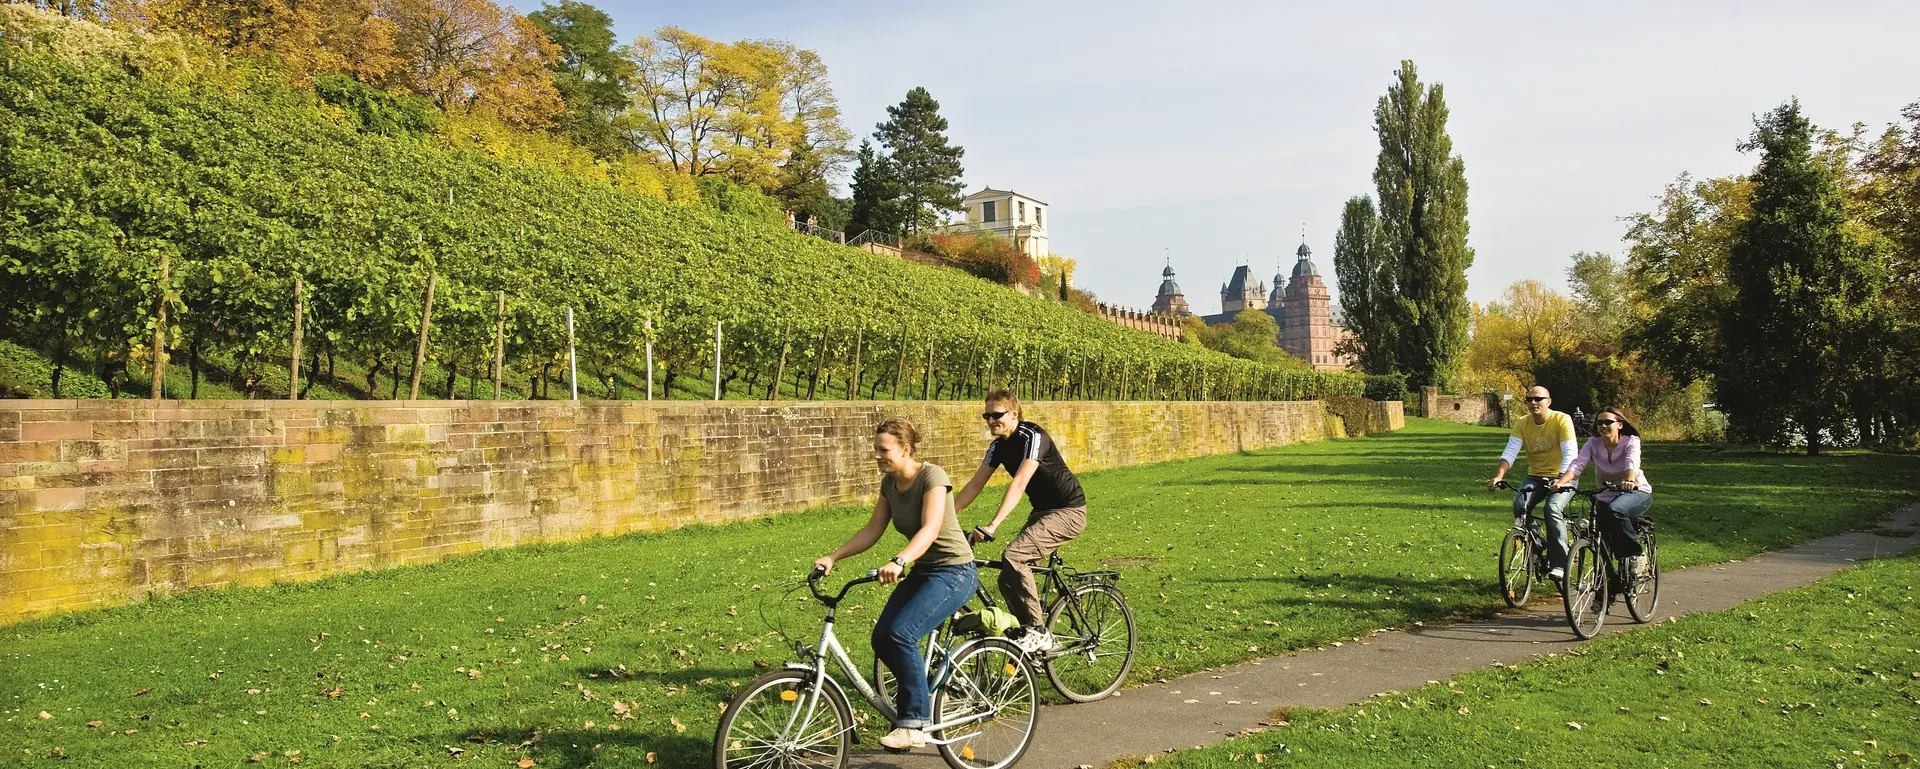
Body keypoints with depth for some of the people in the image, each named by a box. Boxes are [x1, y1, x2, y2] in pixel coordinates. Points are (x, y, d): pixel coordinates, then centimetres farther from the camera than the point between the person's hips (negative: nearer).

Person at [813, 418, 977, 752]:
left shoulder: (932, 476, -20)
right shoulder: (889, 482, 3)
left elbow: (930, 530, -33)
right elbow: (872, 530, 5)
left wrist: (898, 561, -49)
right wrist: (833, 557, -7)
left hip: (954, 571, -8)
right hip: (923, 570, 8)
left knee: (900, 633, -24)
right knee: (882, 639, -6)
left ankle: (916, 723, -11)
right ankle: (921, 693, 19)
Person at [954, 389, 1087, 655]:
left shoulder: (1032, 437, -22)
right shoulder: (999, 445, 3)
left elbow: (1019, 484, -33)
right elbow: (975, 485, 4)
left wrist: (992, 526, -42)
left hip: (1068, 511, -9)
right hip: (1042, 511, 9)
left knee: (1013, 556, -27)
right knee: (1009, 579, 2)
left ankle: (1037, 632, -16)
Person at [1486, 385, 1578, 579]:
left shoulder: (1562, 420, -14)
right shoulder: (1521, 423, -2)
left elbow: (1570, 453, -23)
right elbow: (1510, 450, -13)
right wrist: (1499, 475, -30)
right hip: (1536, 477, 4)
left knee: (1553, 508, -31)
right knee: (1519, 505, -25)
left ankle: (1559, 564, -22)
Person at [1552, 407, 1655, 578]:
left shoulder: (1631, 441, -13)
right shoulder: (1593, 444, -5)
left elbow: (1632, 462, -33)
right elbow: (1577, 464, -20)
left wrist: (1629, 480, -56)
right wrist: (1562, 481, -40)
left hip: (1636, 493, -4)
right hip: (1606, 496, 4)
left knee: (1614, 510, -36)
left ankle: (1636, 555, -20)